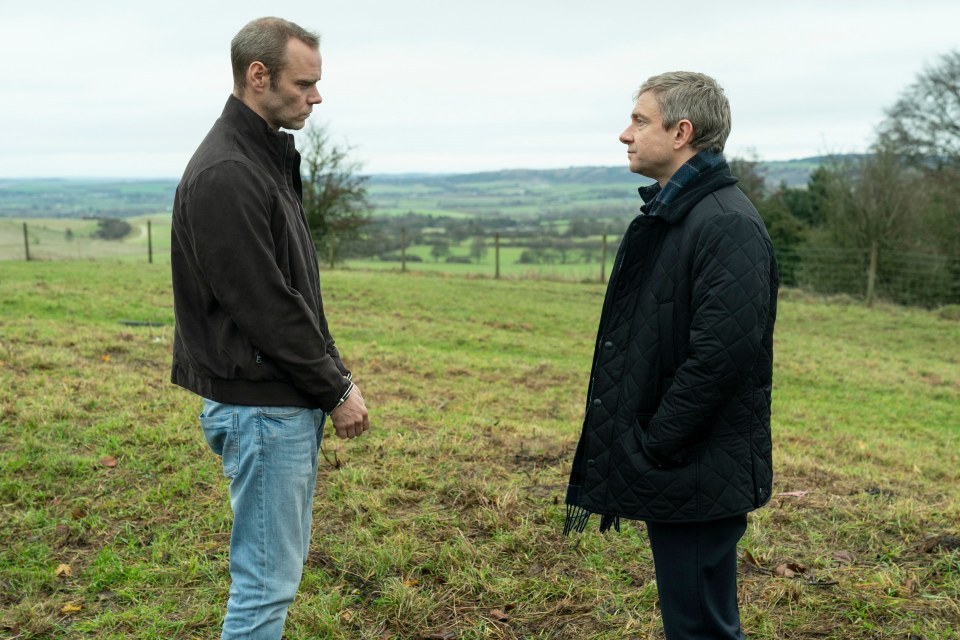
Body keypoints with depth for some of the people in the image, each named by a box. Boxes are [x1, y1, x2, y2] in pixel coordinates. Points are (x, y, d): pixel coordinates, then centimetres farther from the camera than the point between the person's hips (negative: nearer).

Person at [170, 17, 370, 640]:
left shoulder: (270, 160, 13)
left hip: (294, 402, 10)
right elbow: (265, 308, -21)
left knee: (283, 560, 20)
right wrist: (336, 390, -12)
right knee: (267, 578, 0)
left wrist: (338, 375, 11)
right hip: (261, 407, -10)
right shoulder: (224, 174, -19)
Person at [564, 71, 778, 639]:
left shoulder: (728, 225, -18)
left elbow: (721, 355, -26)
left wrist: (653, 447, -19)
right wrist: (628, 447, 11)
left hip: (700, 476, -10)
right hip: (667, 469, 10)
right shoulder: (664, 217, 14)